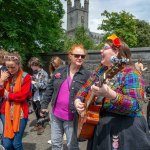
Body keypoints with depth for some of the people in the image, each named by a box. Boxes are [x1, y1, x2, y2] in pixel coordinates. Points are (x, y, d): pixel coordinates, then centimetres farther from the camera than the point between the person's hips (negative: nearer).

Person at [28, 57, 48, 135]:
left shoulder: (44, 73, -12)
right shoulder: (34, 72, 8)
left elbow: (44, 85, -18)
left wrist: (34, 82, -18)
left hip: (40, 97, -6)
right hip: (34, 96, 7)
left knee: (40, 112, 7)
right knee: (36, 112, 18)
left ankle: (41, 126, 24)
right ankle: (38, 124, 35)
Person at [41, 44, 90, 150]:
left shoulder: (87, 75, -10)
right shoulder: (59, 71, 3)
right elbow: (50, 89, 10)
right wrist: (44, 105, 12)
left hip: (72, 117, -4)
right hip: (56, 114, 4)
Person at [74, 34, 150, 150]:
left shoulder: (131, 74, -17)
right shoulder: (101, 70, 4)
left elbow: (135, 106, -28)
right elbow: (85, 88, 12)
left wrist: (109, 94, -42)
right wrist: (78, 100, -7)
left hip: (126, 128, -6)